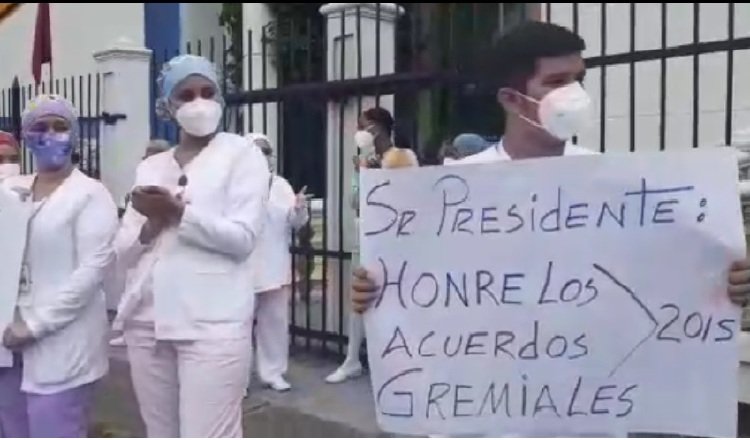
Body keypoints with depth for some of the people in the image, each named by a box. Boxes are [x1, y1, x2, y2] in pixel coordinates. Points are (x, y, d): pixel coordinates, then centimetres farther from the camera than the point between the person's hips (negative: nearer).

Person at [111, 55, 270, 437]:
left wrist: (179, 213, -18)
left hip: (212, 322, -5)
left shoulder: (242, 154, 2)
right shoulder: (149, 167, 16)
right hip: (147, 321, 6)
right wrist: (152, 225, -9)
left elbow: (243, 237, -9)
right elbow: (121, 251, 11)